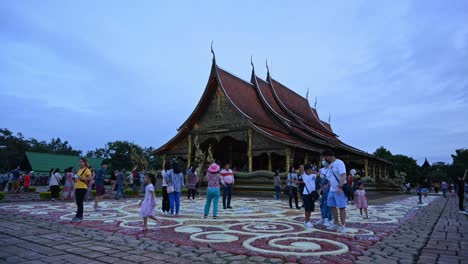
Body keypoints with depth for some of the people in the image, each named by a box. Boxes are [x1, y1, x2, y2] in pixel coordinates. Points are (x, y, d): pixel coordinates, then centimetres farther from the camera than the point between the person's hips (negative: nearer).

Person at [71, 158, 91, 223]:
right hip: (77, 188, 9)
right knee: (78, 203, 10)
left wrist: (81, 178, -23)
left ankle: (78, 217, -6)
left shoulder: (87, 170, -7)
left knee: (79, 203, -8)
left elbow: (89, 178, -17)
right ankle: (80, 216, 17)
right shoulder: (79, 170, 19)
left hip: (82, 188, -9)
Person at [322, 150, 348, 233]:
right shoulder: (331, 165, 15)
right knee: (333, 206, 13)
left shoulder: (339, 163, -14)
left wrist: (340, 187, -31)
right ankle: (336, 223, 24)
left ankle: (343, 226, 4)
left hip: (340, 190, -9)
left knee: (341, 207, -3)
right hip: (332, 189, 9)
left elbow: (344, 176, -23)